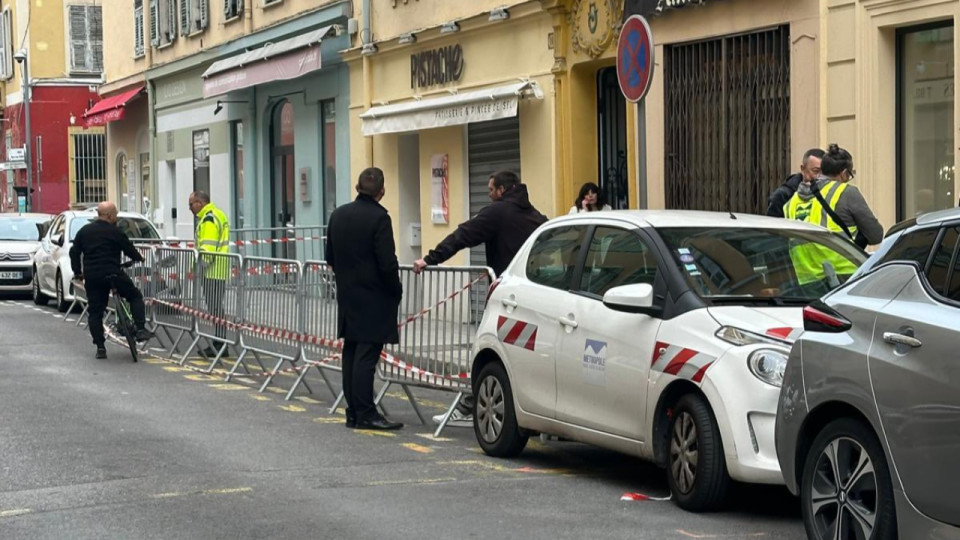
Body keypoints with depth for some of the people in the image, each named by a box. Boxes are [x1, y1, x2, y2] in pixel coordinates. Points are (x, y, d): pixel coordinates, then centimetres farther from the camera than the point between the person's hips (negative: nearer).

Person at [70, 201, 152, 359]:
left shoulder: (84, 231, 11)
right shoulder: (114, 232, -6)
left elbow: (74, 252, 12)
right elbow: (128, 249, 1)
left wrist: (77, 272, 19)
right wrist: (139, 258, 21)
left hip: (91, 276, 5)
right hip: (112, 274, -5)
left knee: (94, 311, 9)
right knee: (135, 297, 12)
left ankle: (100, 347, 5)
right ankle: (141, 329, 0)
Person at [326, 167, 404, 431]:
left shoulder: (338, 215, 6)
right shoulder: (378, 218, -16)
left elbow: (330, 258, 13)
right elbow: (387, 263, -17)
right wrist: (396, 291, -3)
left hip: (347, 296, 7)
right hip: (374, 300, -7)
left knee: (351, 354, 11)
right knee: (366, 357, -6)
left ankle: (353, 412, 14)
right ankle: (365, 414, -4)